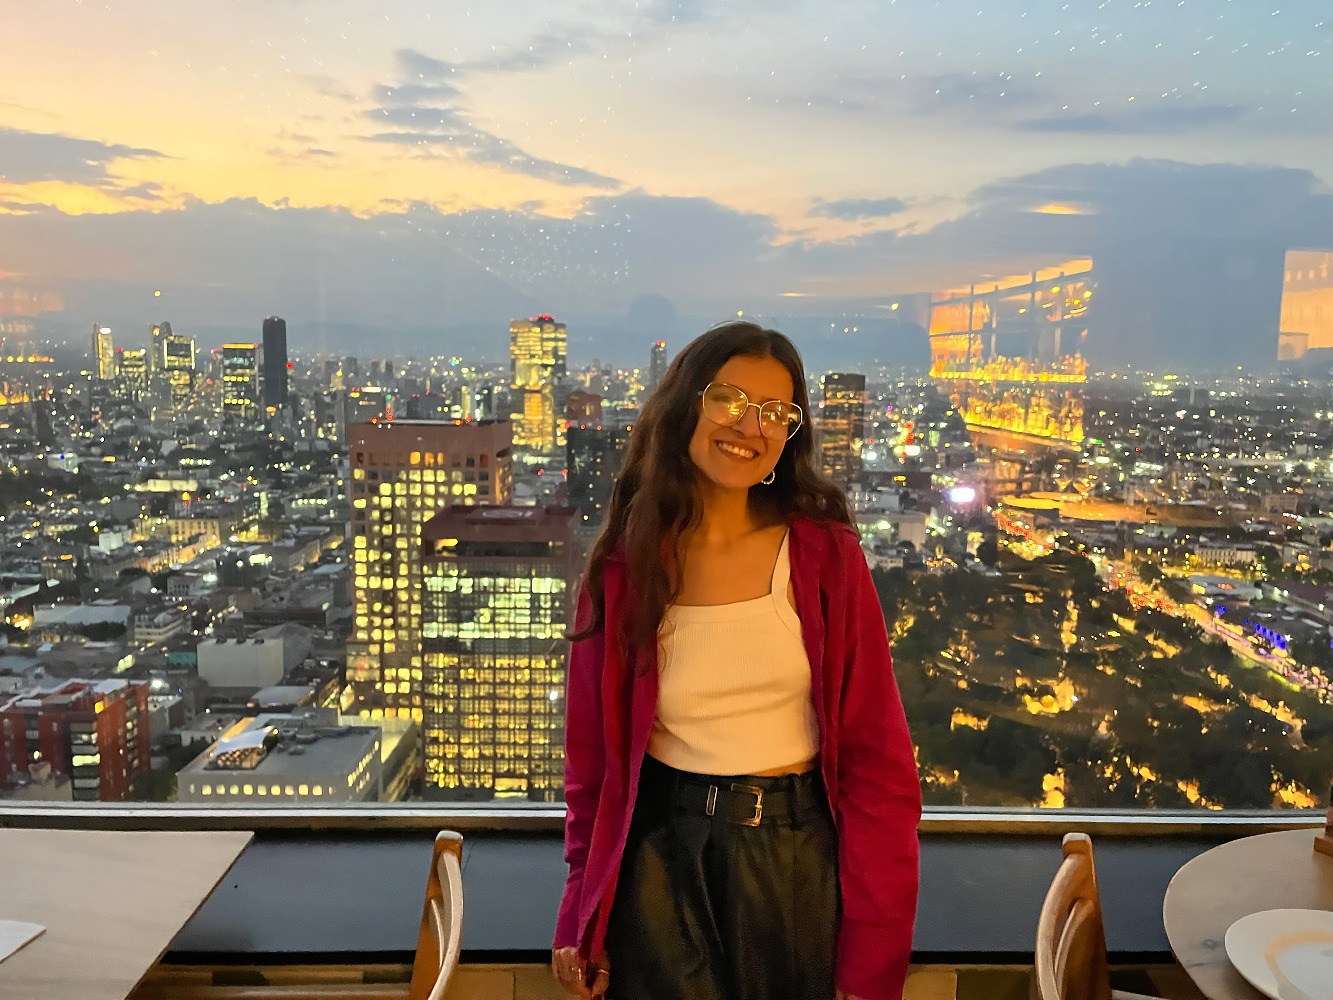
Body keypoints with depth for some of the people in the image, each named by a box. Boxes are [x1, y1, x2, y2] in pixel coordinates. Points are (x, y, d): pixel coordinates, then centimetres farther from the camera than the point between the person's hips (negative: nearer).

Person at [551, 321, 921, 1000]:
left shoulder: (826, 555, -8)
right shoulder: (622, 570, -5)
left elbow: (877, 761, -7)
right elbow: (594, 760, 2)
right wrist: (582, 925, 0)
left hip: (799, 862, 0)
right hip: (661, 862, 0)